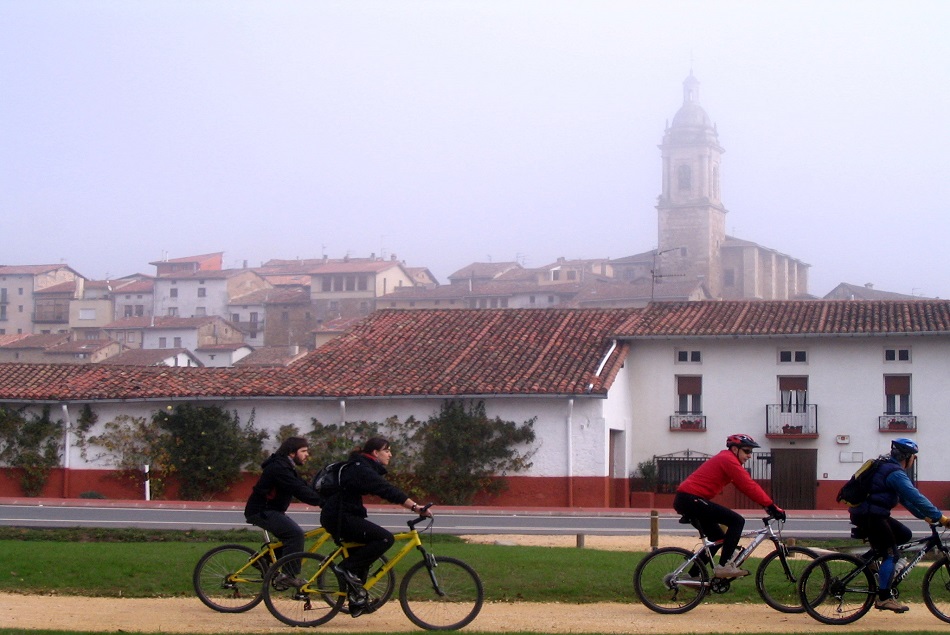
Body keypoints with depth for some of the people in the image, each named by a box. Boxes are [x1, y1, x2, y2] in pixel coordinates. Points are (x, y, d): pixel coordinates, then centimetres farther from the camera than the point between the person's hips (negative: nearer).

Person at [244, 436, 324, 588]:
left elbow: (306, 488, 10)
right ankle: (288, 575, -17)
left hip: (268, 510, 11)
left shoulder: (287, 467, 15)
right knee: (295, 533, -21)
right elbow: (299, 491, -28)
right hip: (260, 511, -11)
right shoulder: (279, 468, -19)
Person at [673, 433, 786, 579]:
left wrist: (769, 505, 16)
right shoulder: (729, 460, -9)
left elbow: (747, 486, 21)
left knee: (717, 537, 18)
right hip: (691, 499, -11)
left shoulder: (725, 459, 22)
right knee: (737, 521, -12)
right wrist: (772, 507, -16)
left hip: (684, 500, 11)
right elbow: (749, 486, -16)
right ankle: (724, 566, -14)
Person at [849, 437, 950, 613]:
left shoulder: (887, 468, 19)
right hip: (869, 517, -10)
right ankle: (883, 598, -6)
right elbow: (915, 497, -21)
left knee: (904, 534, 12)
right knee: (891, 554, -6)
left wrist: (924, 516, 19)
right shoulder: (896, 473, -14)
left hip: (872, 514, 10)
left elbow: (906, 498, 24)